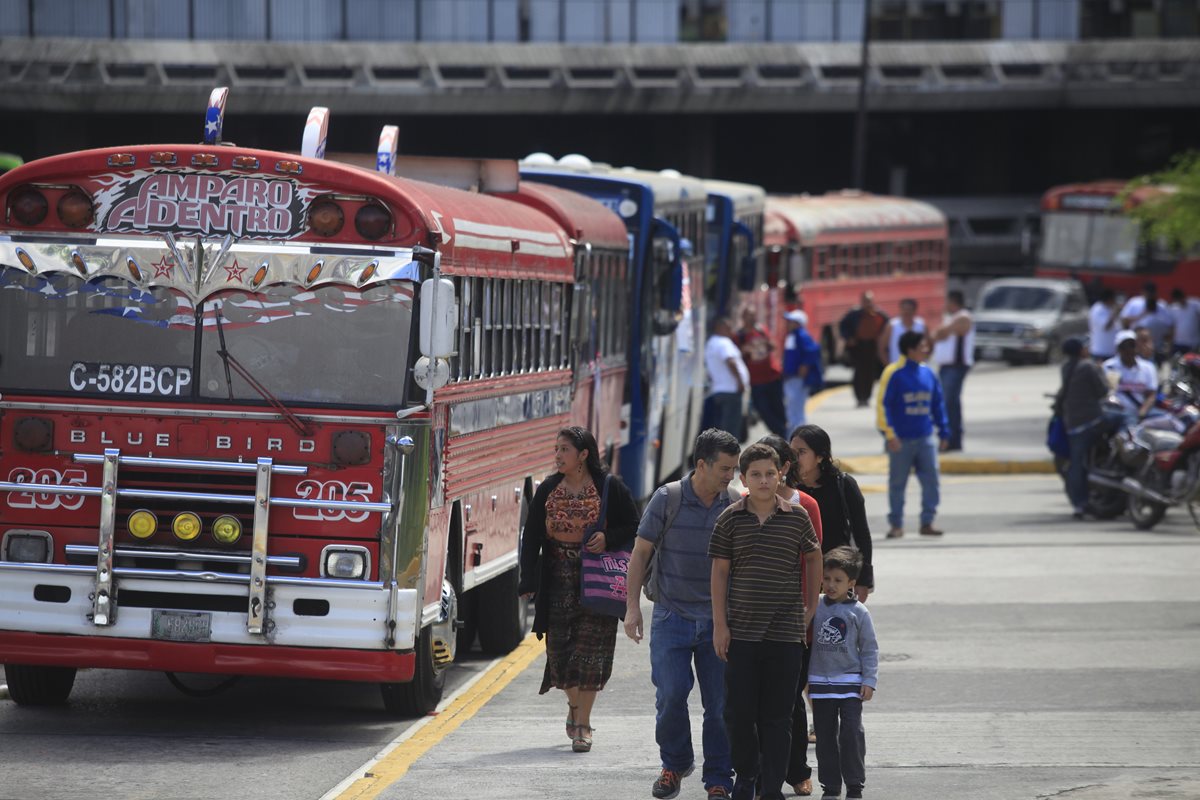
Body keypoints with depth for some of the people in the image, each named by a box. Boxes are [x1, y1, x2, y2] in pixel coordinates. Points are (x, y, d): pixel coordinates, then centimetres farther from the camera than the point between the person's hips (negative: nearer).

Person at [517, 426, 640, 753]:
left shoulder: (610, 487, -2)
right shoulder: (548, 490, 6)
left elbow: (634, 528, 3)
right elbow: (532, 536, 6)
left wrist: (608, 539, -16)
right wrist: (529, 582, -1)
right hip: (558, 580, 3)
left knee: (589, 651, -8)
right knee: (560, 649, 4)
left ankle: (583, 724, -3)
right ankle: (574, 705, 31)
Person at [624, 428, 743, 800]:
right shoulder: (667, 499, -5)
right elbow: (641, 552, 2)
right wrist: (632, 606, -2)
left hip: (718, 620, 1)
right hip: (672, 616, -1)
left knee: (720, 703, 0)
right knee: (671, 695, -8)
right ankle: (675, 763, 17)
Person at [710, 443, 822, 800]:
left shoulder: (797, 516, 1)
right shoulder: (731, 519, 1)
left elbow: (813, 557, 16)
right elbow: (719, 571, 3)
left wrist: (810, 606, 14)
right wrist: (720, 623, -1)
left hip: (785, 632, 0)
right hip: (741, 631, 0)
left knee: (777, 716, 0)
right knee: (739, 710, 2)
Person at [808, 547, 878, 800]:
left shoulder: (859, 613, -2)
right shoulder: (816, 609, 3)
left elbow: (870, 648, 1)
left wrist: (869, 681, -6)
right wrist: (805, 678, 5)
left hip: (850, 684, -3)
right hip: (821, 682, 3)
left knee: (851, 733, -7)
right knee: (825, 736, 7)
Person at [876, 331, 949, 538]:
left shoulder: (928, 373, 7)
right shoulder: (894, 373, -9)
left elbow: (938, 404, 15)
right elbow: (882, 404, -10)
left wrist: (943, 431, 13)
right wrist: (889, 434, -15)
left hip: (925, 438, 5)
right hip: (902, 440, -5)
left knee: (931, 480, -1)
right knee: (897, 483, 4)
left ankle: (927, 522, 6)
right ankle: (896, 524, 14)